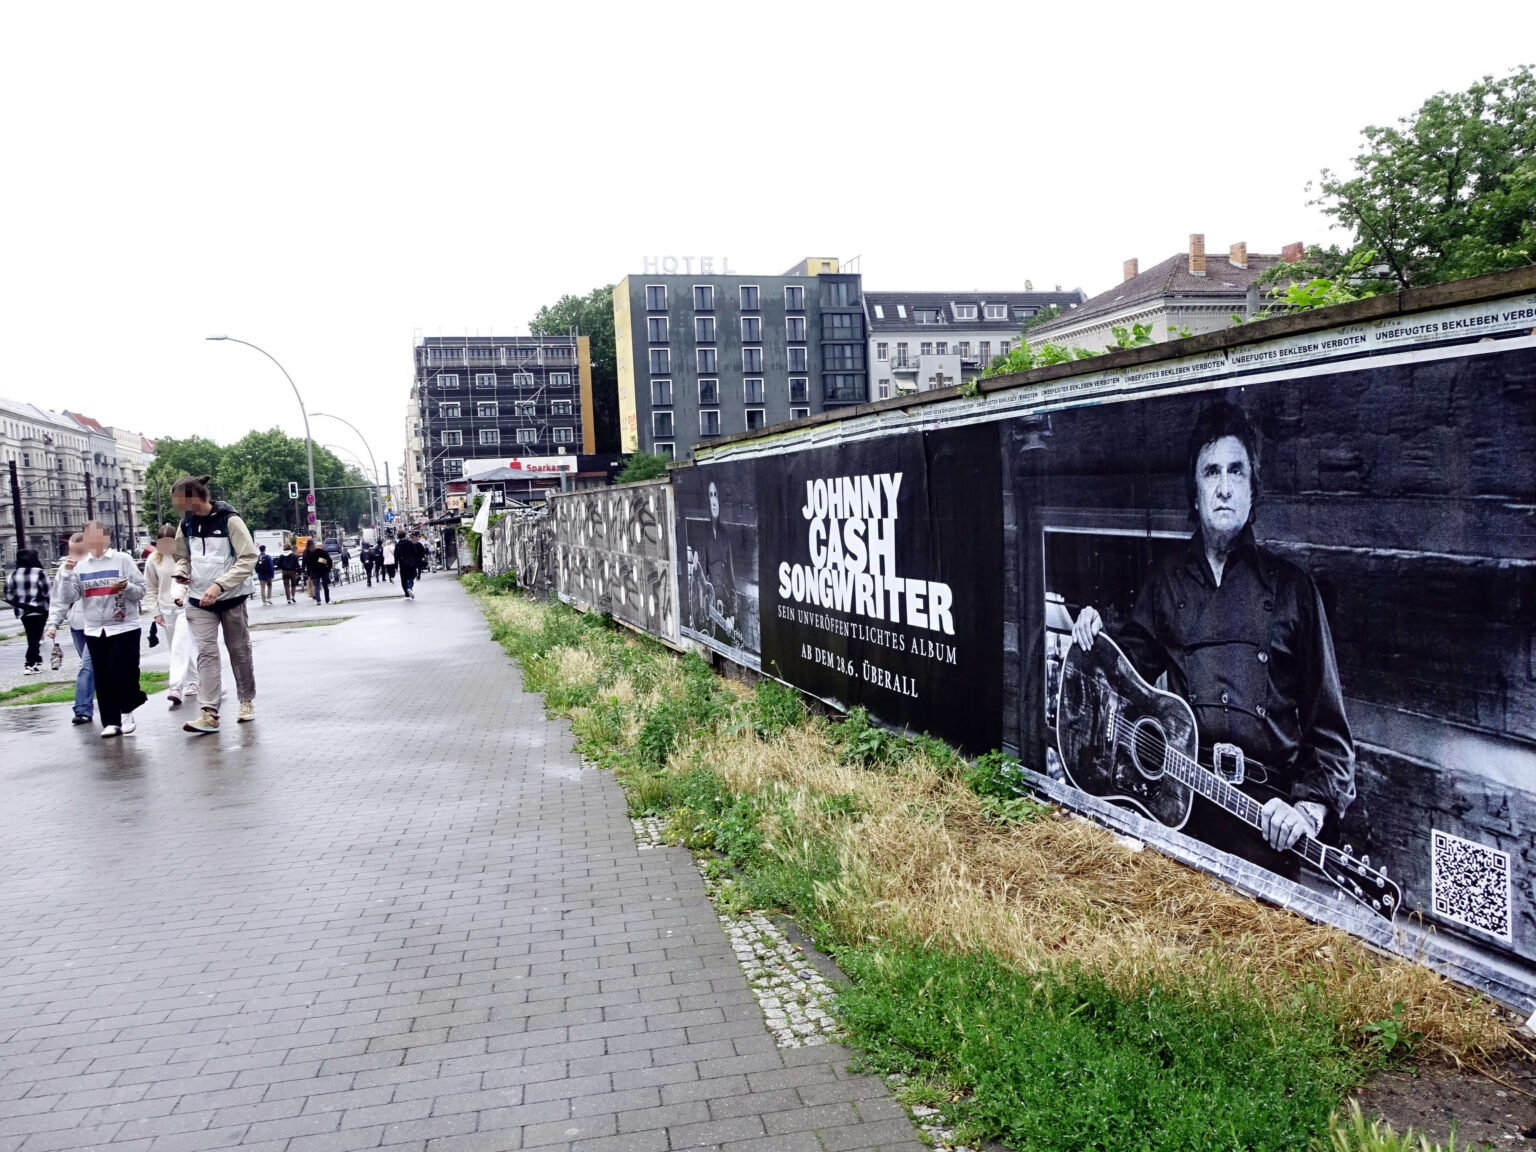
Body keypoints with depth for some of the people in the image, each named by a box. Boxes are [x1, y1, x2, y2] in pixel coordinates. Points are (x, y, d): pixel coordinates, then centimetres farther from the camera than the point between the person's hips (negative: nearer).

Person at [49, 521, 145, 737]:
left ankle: (127, 712, 16)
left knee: (123, 674, -7)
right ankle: (110, 722, 11)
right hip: (94, 630, 3)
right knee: (103, 679, 5)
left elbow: (141, 591, -2)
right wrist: (68, 574, -12)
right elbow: (68, 598, -1)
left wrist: (126, 587, -21)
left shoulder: (123, 559, -3)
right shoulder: (80, 565, 5)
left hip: (124, 628, -3)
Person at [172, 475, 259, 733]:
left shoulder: (229, 519, -14)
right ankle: (209, 712, -11)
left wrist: (219, 585, -24)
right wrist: (181, 572, -5)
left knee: (239, 650, 10)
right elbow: (183, 556, 18)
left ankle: (247, 700, 27)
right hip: (199, 600, 4)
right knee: (206, 652, -7)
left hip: (232, 598, -4)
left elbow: (248, 558, -16)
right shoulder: (186, 524, 4)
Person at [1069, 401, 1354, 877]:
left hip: (1267, 807, -1)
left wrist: (1311, 806, -10)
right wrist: (1096, 638, 1)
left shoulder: (1291, 587, 7)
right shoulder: (1166, 579, 14)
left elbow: (1328, 725, 4)